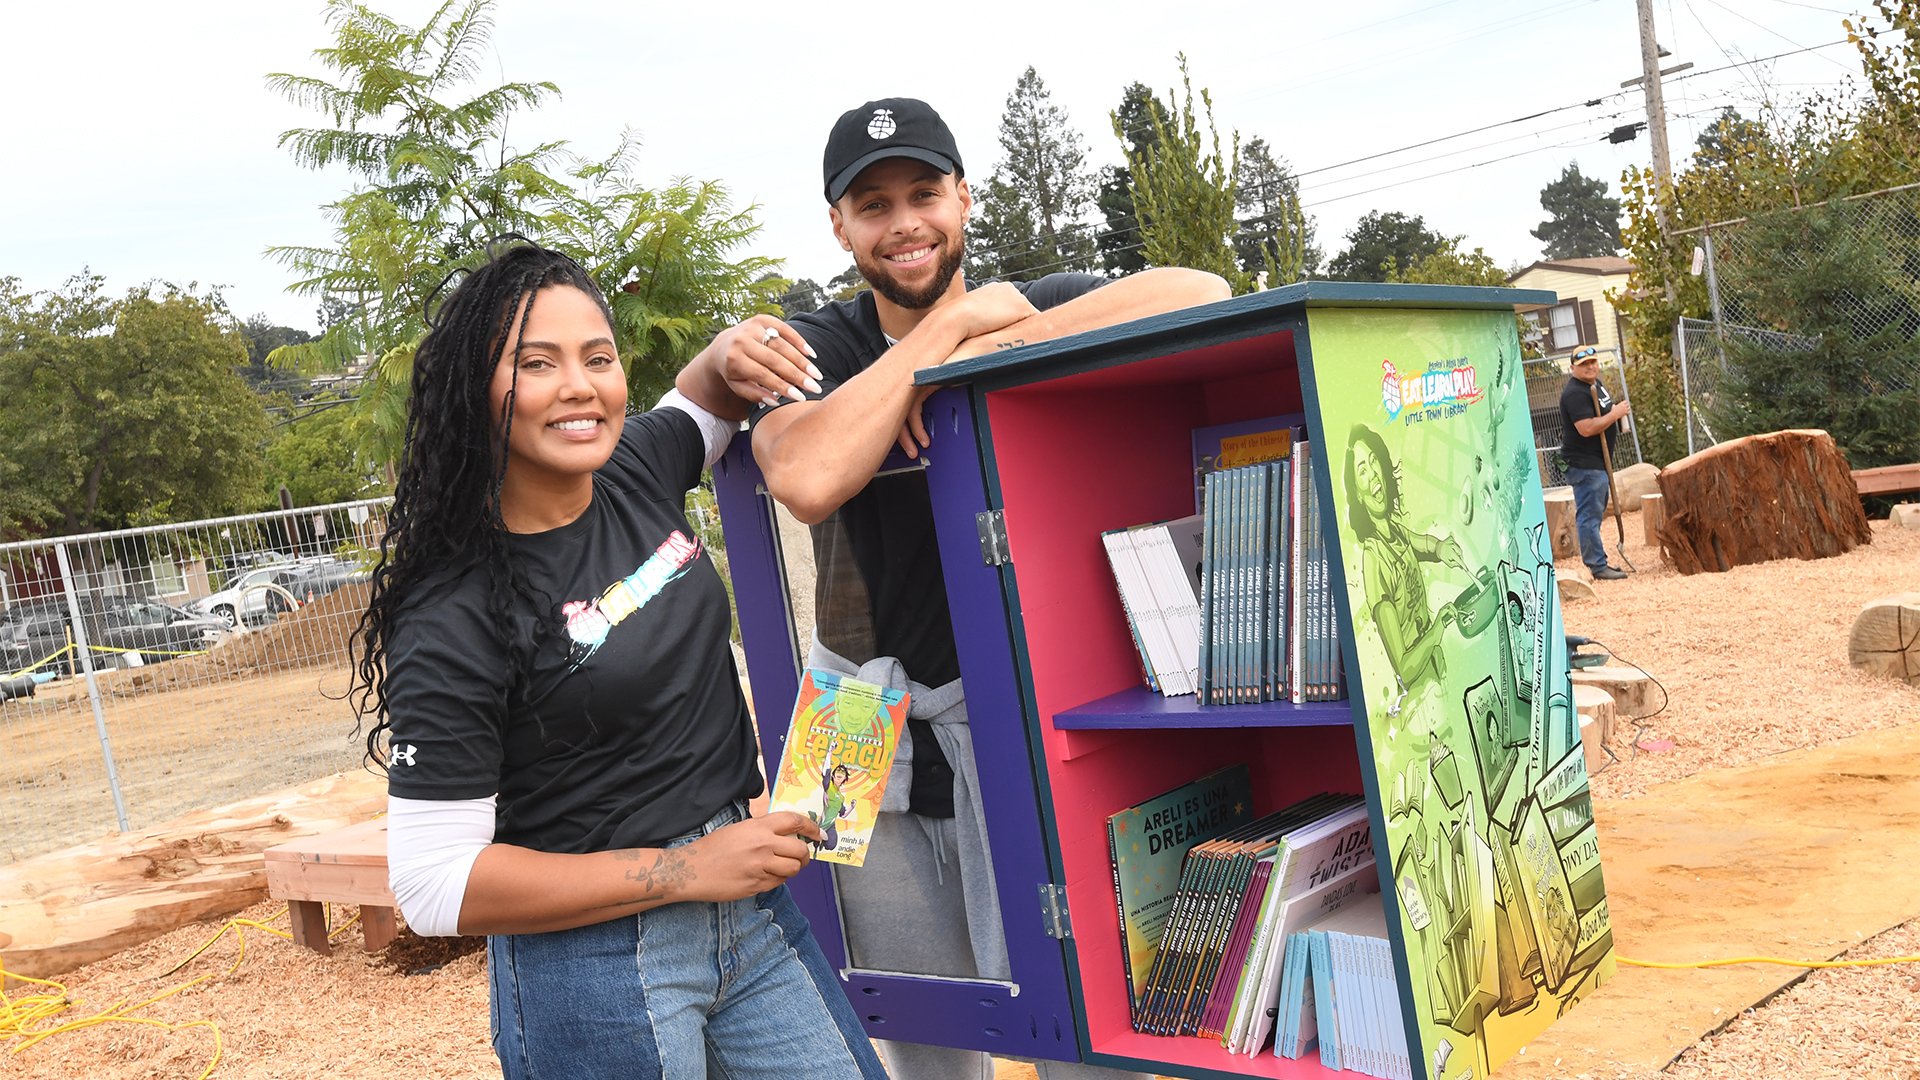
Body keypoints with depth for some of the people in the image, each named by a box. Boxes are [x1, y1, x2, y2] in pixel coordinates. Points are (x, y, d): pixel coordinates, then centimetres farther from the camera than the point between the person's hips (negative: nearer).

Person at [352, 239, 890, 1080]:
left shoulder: (636, 471, -2)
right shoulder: (455, 619, -20)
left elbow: (698, 407, 22)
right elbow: (433, 885, -19)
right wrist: (686, 870, -19)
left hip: (747, 908, 6)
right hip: (594, 965, -6)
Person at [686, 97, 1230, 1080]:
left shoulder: (1033, 309, -1)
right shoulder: (814, 347, -1)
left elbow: (1203, 293, -20)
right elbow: (807, 479, -24)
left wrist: (994, 346, -24)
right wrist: (959, 316, -19)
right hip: (874, 737, 2)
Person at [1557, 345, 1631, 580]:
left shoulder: (1596, 384, 13)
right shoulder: (1575, 393, -20)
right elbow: (1586, 428, -29)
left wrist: (1618, 411, 12)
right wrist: (1615, 414, -21)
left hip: (1599, 462, 11)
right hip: (1584, 464, -11)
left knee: (1596, 513, 17)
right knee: (1590, 515, -8)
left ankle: (1598, 562, 26)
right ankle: (1598, 566, -6)